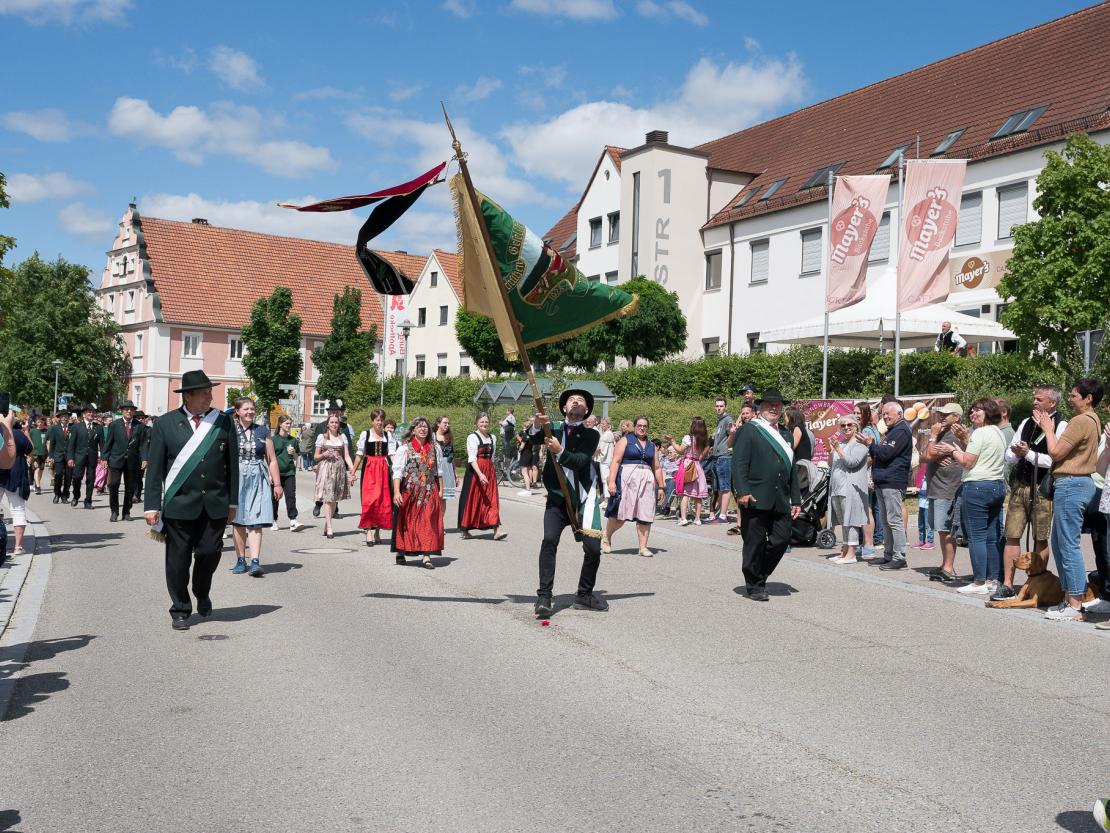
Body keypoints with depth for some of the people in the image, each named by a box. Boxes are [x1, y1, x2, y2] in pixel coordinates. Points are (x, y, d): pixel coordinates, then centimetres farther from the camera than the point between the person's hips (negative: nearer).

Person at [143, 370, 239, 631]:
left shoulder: (223, 421, 4)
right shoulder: (165, 424, 0)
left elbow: (232, 464, 7)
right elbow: (154, 468, 0)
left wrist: (232, 501, 6)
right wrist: (152, 505, -5)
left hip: (215, 504, 1)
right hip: (179, 503, -1)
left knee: (210, 553, 4)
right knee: (178, 558, 4)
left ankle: (202, 595, 33)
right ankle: (180, 610, 21)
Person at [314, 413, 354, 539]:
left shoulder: (342, 437, 11)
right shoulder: (321, 437, 5)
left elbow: (347, 456, 6)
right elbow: (316, 457, 8)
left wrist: (352, 469, -6)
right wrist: (324, 455, -13)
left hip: (339, 468, 3)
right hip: (325, 468, -3)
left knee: (335, 499, 4)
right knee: (328, 498, -10)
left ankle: (326, 526, 14)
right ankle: (329, 528, -11)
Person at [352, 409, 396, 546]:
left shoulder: (388, 436, 10)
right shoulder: (365, 434, 4)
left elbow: (392, 454, 3)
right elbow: (359, 454, 6)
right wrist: (353, 472, 4)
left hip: (384, 469, 3)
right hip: (369, 469, -2)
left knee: (383, 500, 3)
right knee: (369, 500, -11)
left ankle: (377, 531, 15)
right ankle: (369, 532, -12)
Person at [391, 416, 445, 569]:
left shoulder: (434, 448, 9)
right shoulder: (404, 448, -3)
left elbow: (438, 470, 15)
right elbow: (397, 471, -9)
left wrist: (440, 489, 10)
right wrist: (396, 492, -18)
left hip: (429, 492, 2)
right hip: (409, 491, -2)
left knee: (428, 522, -6)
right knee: (407, 522, 8)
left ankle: (426, 556, -7)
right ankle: (401, 552, 24)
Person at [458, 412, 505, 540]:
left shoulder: (492, 438, 12)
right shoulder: (472, 437, -8)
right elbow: (472, 458, -16)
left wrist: (492, 471, 16)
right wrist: (480, 474, -26)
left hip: (489, 471, 5)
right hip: (475, 471, -5)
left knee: (492, 500, -3)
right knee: (472, 500, 2)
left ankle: (495, 531, -9)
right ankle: (465, 531, 15)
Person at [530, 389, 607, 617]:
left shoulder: (591, 435, 3)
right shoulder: (552, 429, 8)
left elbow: (580, 461, -14)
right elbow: (530, 440, -10)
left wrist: (559, 452, -32)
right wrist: (537, 426, -30)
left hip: (583, 499, 0)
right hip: (557, 498, 0)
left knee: (593, 547, -6)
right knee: (549, 540, -20)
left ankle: (584, 595, 16)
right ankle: (544, 596, -15)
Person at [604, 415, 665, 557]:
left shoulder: (651, 445, 19)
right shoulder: (625, 440, 5)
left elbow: (656, 468, 21)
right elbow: (616, 461, -4)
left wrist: (661, 486, 17)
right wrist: (612, 481, -14)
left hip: (647, 481, 4)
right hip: (627, 479, -4)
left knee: (645, 515, -1)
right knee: (620, 515, -6)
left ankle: (643, 547, 5)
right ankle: (606, 538, 16)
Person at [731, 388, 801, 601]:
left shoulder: (785, 435, 20)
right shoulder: (749, 430, 0)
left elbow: (792, 469, 21)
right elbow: (739, 463, -9)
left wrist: (796, 500, 17)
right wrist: (742, 492, -19)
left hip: (781, 501, 6)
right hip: (755, 499, -6)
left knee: (782, 539, 1)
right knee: (755, 543, 0)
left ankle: (760, 575, 22)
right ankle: (755, 586, 13)